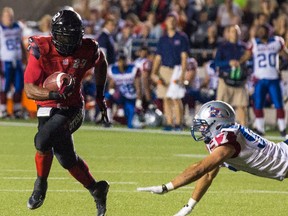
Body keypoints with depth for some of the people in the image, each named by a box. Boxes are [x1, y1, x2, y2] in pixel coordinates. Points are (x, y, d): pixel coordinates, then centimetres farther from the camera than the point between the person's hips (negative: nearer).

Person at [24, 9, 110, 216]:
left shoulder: (88, 50, -14)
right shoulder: (41, 50, -20)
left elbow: (101, 63, 13)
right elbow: (30, 90, -22)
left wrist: (100, 95, 16)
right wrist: (54, 94, -40)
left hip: (72, 109, -2)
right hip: (48, 109, 2)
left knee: (43, 140, -27)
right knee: (67, 159, 10)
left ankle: (41, 185, -4)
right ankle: (96, 189, 34)